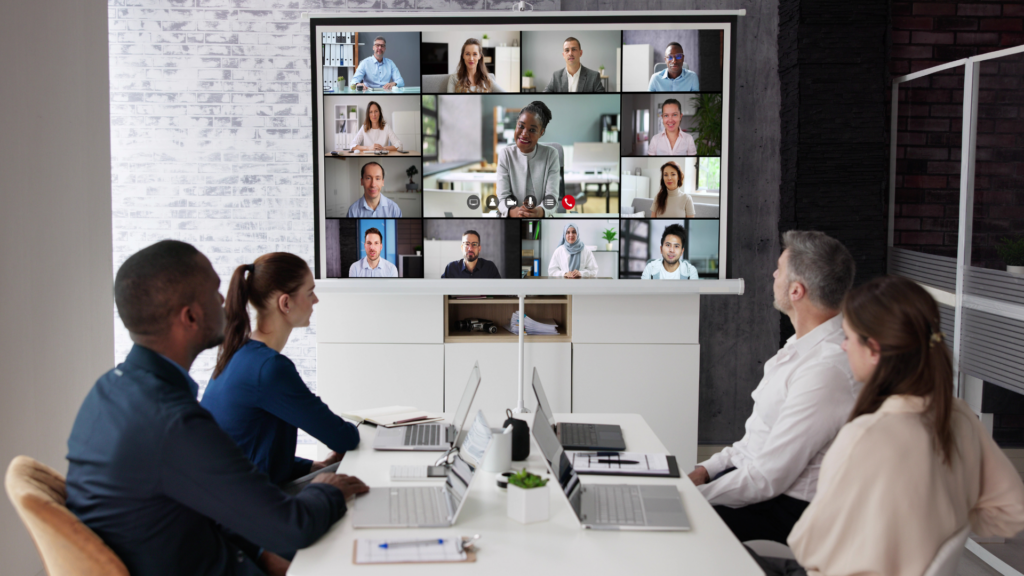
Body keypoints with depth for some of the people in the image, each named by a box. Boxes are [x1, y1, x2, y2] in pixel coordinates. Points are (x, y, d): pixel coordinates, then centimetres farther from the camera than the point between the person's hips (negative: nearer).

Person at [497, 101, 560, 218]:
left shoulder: (551, 154, 1)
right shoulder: (505, 154, 2)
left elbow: (552, 196, -7)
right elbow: (503, 197, -5)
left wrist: (540, 211, -29)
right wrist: (513, 212, -28)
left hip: (543, 217, 0)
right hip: (513, 217, 0)